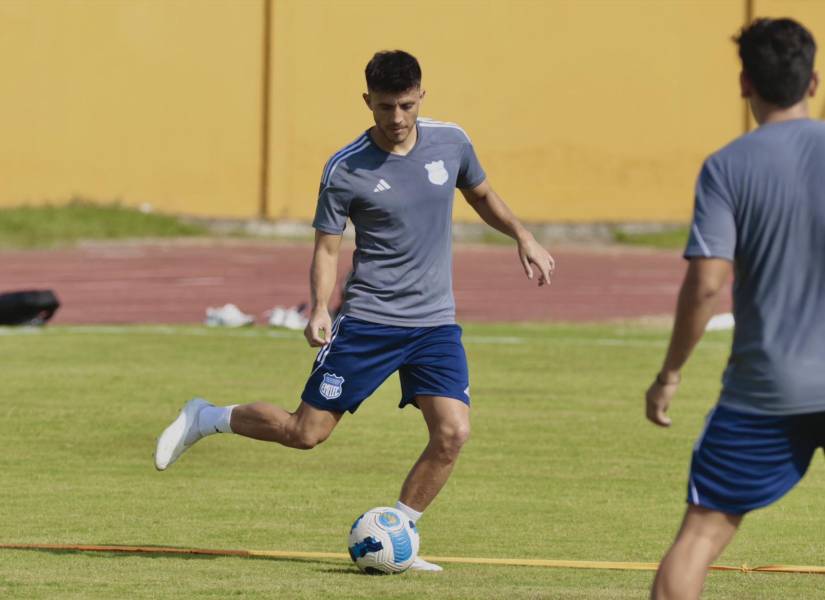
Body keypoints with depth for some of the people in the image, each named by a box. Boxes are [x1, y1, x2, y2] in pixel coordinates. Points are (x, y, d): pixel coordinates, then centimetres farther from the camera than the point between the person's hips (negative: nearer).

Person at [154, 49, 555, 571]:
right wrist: (320, 308, -19)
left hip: (435, 322, 3)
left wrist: (524, 239, 8)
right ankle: (205, 419, 21)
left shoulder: (451, 142, 1)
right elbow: (326, 248, -3)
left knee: (453, 431, -13)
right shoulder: (346, 171, -10)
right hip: (368, 318, -3)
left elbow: (483, 196, 20)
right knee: (307, 431, -3)